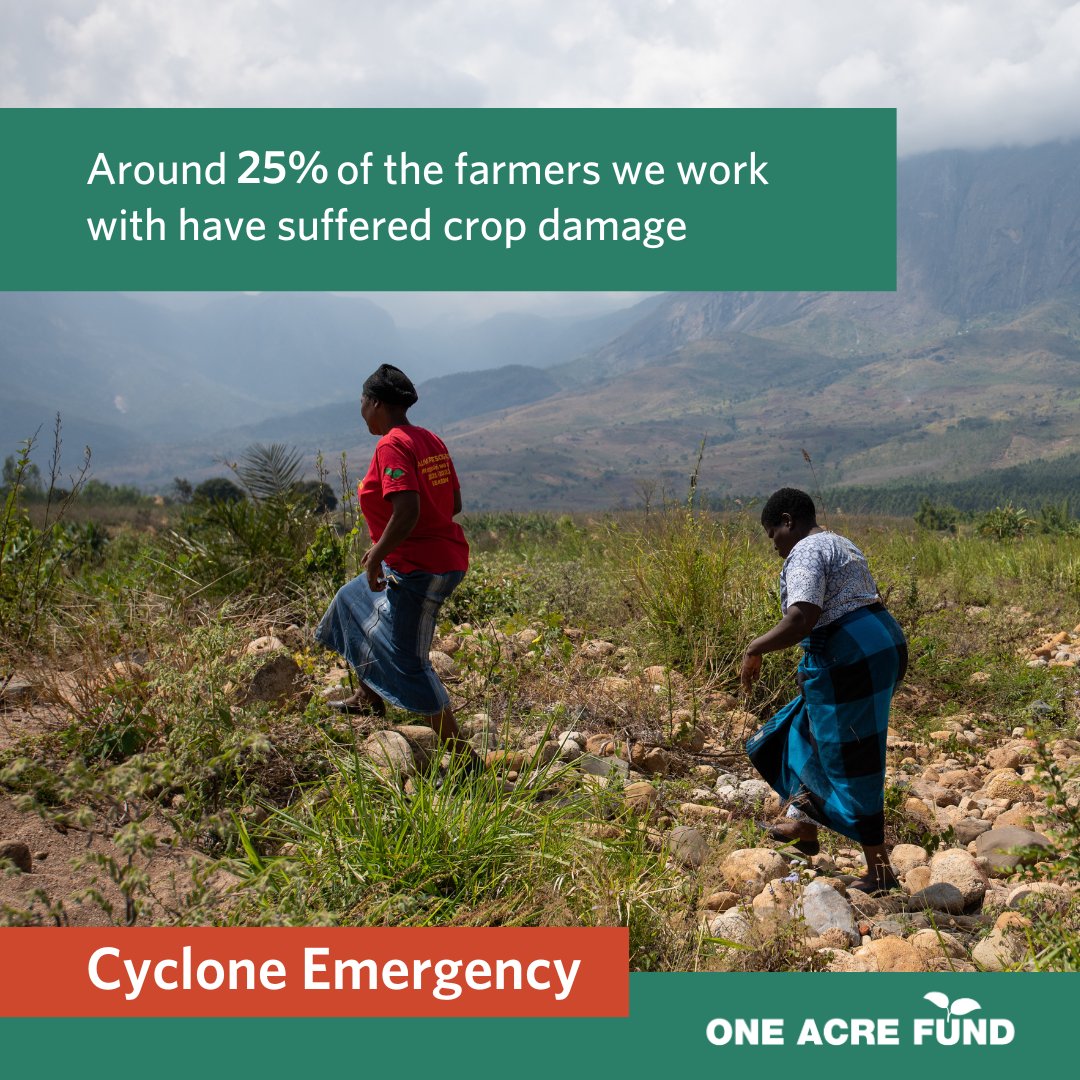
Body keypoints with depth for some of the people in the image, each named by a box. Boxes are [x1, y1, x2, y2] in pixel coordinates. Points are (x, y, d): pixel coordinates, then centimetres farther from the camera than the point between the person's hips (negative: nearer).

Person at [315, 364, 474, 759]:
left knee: (406, 662, -3)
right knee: (355, 602, 29)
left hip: (418, 569, -10)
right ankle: (368, 698, 43)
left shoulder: (391, 447, -18)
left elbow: (407, 512, -29)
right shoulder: (431, 441, 8)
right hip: (448, 558, 10)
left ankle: (463, 755, 2)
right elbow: (453, 504, 14)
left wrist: (376, 557, -16)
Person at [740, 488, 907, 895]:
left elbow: (801, 620, -26)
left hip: (846, 660, -11)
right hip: (885, 645, 11)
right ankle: (806, 825, 33)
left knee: (850, 765, 1)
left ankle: (880, 870, 10)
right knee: (814, 729, 26)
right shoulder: (842, 546, 19)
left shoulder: (805, 553, -12)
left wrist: (755, 649, -14)